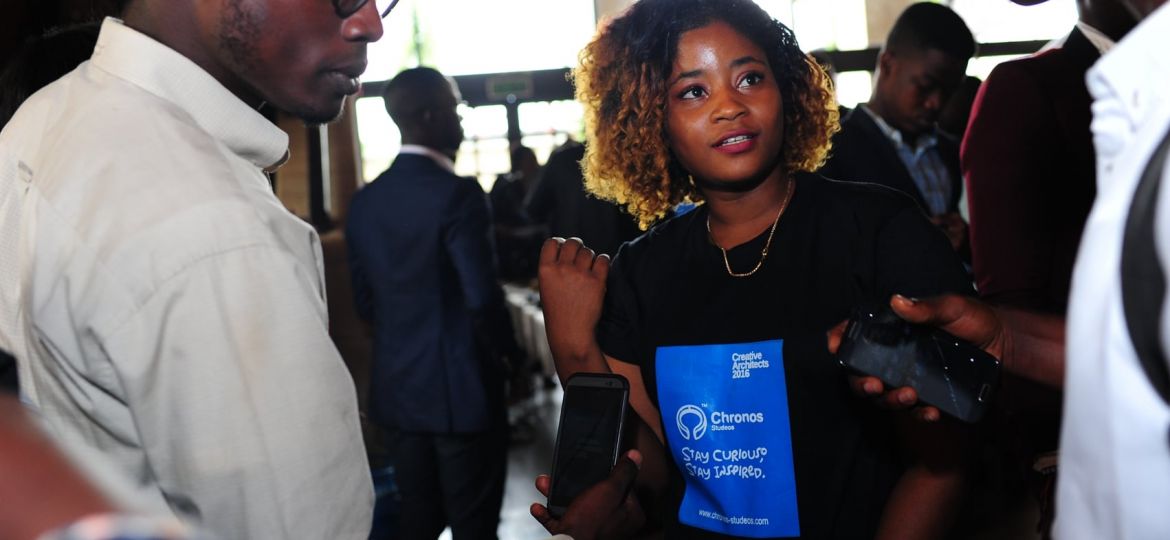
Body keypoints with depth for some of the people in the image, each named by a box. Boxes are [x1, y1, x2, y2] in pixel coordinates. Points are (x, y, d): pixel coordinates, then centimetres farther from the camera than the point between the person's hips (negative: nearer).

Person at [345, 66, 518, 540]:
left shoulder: (366, 200, 3)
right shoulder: (457, 193, -16)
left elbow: (364, 301, 7)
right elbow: (483, 298, -20)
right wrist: (509, 351, -2)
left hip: (397, 388, 6)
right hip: (461, 387, -6)